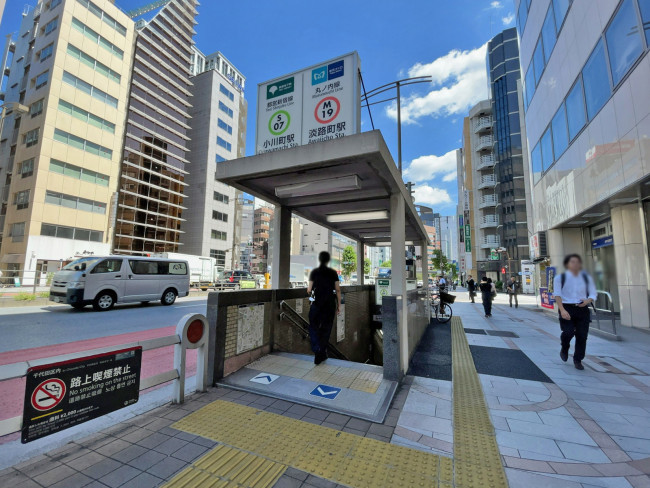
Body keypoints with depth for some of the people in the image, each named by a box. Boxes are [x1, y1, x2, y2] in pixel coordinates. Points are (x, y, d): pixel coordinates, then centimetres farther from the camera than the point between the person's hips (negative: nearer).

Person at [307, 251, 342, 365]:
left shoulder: (314, 272, -3)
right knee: (326, 328, 13)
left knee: (314, 327, 9)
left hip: (317, 303, -1)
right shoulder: (333, 273, 0)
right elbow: (338, 290, -1)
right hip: (330, 304, 1)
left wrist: (309, 292, 20)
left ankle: (316, 351, -8)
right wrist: (339, 305, 6)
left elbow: (309, 289, -3)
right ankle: (322, 353, 20)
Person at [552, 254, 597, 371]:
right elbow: (557, 295, -8)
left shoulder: (587, 278, 10)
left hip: (583, 309, 3)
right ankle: (564, 350, 18)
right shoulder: (560, 278, -1)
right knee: (568, 332, -16)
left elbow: (593, 293, 11)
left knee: (582, 335, 2)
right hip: (567, 308, -3)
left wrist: (587, 301, -12)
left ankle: (578, 360, 20)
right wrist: (562, 310, -18)